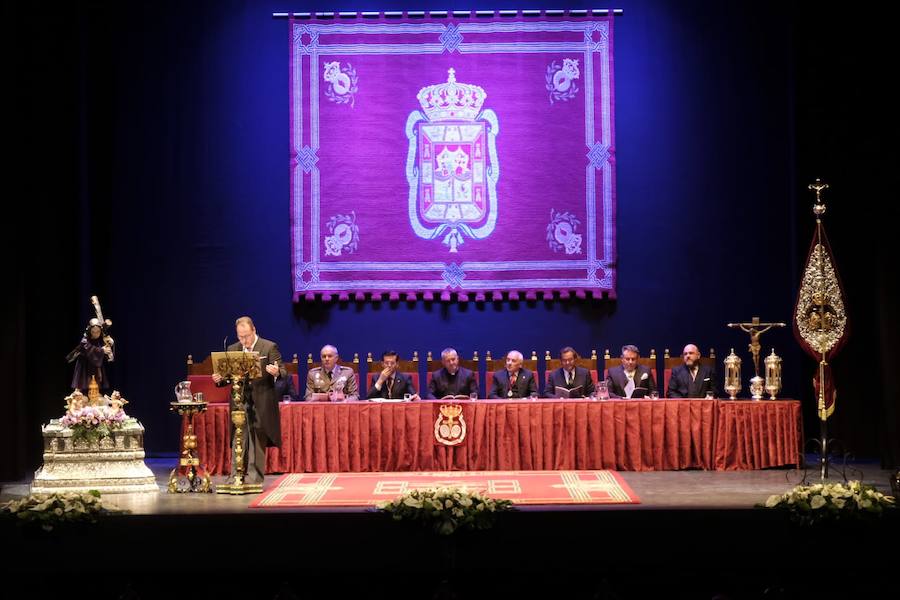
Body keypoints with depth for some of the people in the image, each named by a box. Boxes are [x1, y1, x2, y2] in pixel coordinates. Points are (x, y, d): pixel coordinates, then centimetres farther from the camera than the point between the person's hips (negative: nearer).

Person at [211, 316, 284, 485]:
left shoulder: (269, 347, -1)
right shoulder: (233, 349, 12)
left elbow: (283, 372, -5)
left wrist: (277, 373, -29)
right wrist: (219, 379, -6)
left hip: (261, 402, -3)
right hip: (240, 400, 4)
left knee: (258, 441, 1)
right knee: (238, 440, 1)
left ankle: (254, 477, 6)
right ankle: (236, 477, 3)